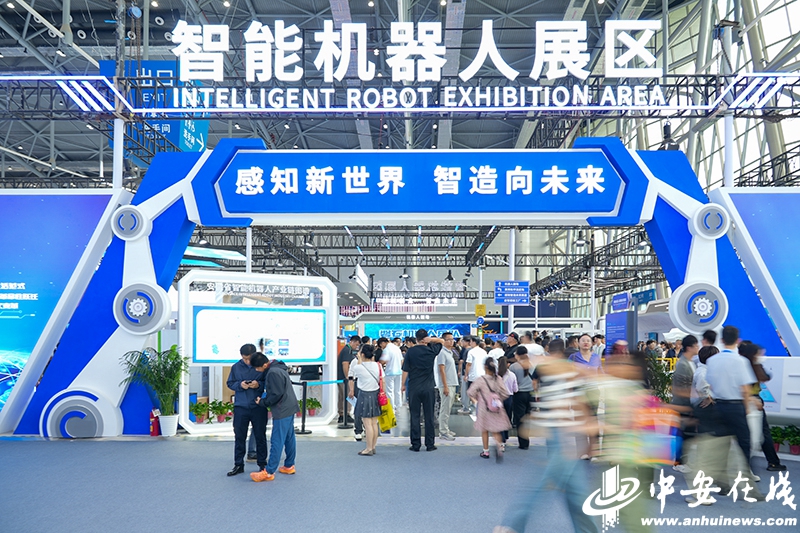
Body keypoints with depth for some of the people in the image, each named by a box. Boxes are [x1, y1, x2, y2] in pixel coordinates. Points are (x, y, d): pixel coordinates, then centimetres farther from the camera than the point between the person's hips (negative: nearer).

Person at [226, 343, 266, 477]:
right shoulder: (236, 367, 2)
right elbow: (230, 383, 8)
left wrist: (259, 385, -18)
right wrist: (239, 385, -11)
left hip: (258, 407, -2)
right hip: (240, 407, 2)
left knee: (260, 436, 7)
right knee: (239, 437, 6)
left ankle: (262, 464, 20)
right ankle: (238, 465, 17)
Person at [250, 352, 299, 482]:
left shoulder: (273, 373, -20)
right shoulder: (278, 367, 11)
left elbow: (276, 394, -21)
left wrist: (262, 402, -9)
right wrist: (264, 400, 14)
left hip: (282, 412, -10)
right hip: (289, 408, 10)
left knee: (277, 442, -6)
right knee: (289, 438, 16)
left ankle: (269, 472, -3)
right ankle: (289, 466, 25)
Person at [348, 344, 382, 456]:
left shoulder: (358, 367, -14)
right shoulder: (378, 365, 0)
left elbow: (354, 372, 8)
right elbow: (382, 381, 3)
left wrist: (359, 359, 13)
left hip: (365, 395, -6)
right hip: (376, 394, 6)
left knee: (368, 423, -2)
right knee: (374, 423, 11)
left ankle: (369, 449, 2)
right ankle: (373, 447, 19)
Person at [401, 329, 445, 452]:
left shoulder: (410, 351, -6)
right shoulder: (431, 350, -3)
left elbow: (405, 370, -5)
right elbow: (440, 341, 15)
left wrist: (403, 384, 7)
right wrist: (430, 339, -4)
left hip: (414, 388, -1)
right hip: (429, 388, 1)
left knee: (414, 416, 5)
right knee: (429, 416, 7)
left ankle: (416, 445, 7)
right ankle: (430, 444, 11)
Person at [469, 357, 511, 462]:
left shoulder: (480, 379, -14)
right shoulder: (498, 379, -6)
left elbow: (470, 392, -15)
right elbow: (505, 393, -5)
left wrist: (476, 399, 6)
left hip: (484, 408, -2)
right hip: (497, 408, 2)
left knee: (484, 431, 15)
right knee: (496, 431, 9)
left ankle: (486, 452, 23)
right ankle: (499, 446, -18)